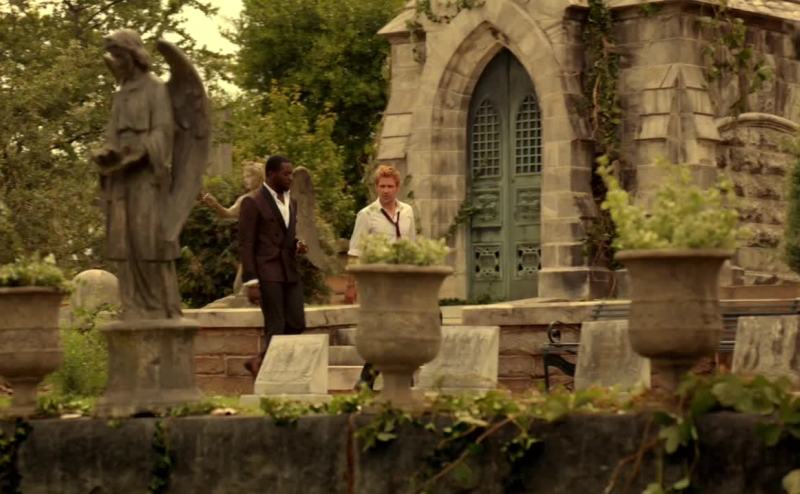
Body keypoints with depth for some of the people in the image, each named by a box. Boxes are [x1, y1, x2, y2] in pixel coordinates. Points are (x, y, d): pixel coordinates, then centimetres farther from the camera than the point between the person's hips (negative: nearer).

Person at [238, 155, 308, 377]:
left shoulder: (291, 202, 16)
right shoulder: (252, 202, -7)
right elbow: (246, 245, -10)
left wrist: (297, 246, 2)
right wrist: (251, 283, -15)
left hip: (289, 272, 7)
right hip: (266, 273, -7)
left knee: (297, 324, 2)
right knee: (275, 328, -6)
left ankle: (260, 363, 18)